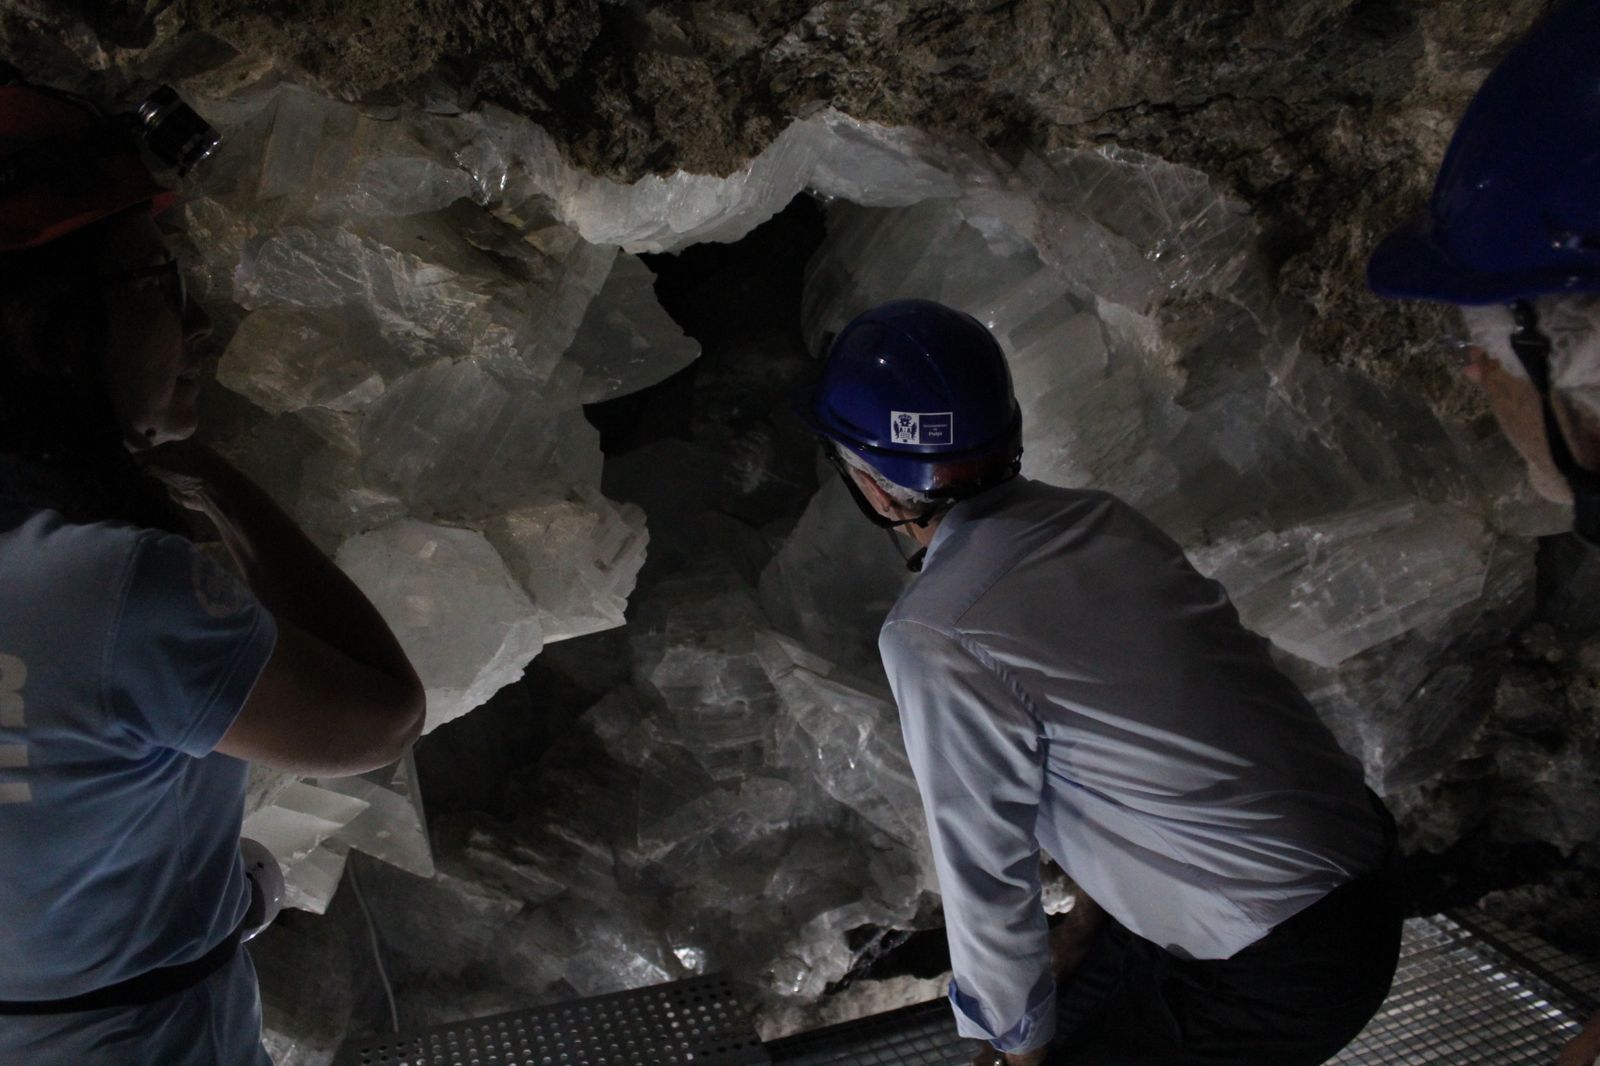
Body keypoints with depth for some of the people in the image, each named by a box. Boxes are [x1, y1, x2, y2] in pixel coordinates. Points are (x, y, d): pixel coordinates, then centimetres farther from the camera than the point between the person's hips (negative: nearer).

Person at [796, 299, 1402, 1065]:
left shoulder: (936, 640, -24)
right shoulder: (1098, 519, -1)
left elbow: (985, 875, -13)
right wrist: (1087, 922, 20)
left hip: (1277, 974, -7)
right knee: (1076, 1000, 23)